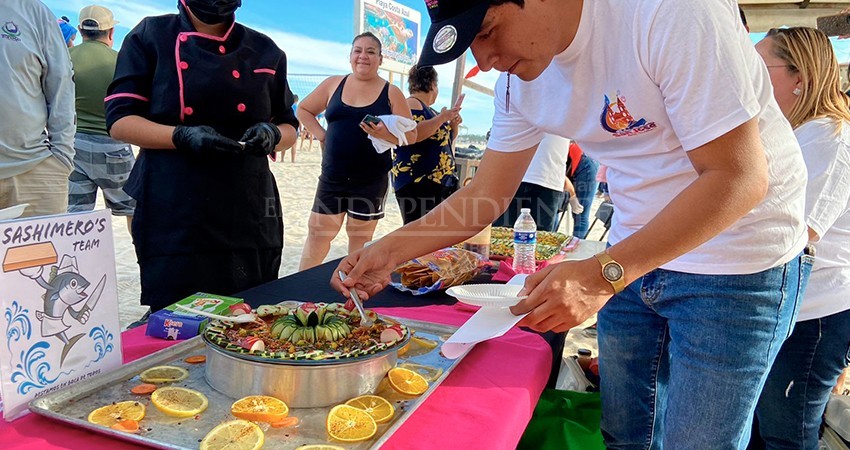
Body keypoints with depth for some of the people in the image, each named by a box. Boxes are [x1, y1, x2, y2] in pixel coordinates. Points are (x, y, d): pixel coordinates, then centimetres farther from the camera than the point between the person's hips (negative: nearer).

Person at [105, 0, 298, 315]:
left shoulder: (265, 51, 9)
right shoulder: (151, 36, 3)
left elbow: (289, 127, 14)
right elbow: (119, 120, -2)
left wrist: (272, 134, -10)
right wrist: (181, 136, -19)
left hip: (249, 213, 3)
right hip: (173, 214, -2)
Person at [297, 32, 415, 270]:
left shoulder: (391, 93, 0)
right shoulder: (333, 84, 6)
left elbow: (410, 135, -3)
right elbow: (304, 110, 17)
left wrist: (386, 134, -22)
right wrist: (321, 135, 2)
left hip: (372, 179, -2)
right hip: (332, 176, 2)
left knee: (360, 237, 9)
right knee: (317, 232, 6)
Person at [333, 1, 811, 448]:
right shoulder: (520, 76, -3)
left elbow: (740, 177, -25)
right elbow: (486, 193, 4)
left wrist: (603, 274, -32)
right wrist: (391, 250, -7)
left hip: (739, 265, -5)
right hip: (632, 257, 6)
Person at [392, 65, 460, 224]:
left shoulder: (429, 110, 20)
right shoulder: (411, 104, -7)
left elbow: (444, 140, 29)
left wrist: (453, 125, 11)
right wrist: (442, 118, -18)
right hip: (417, 182, -10)